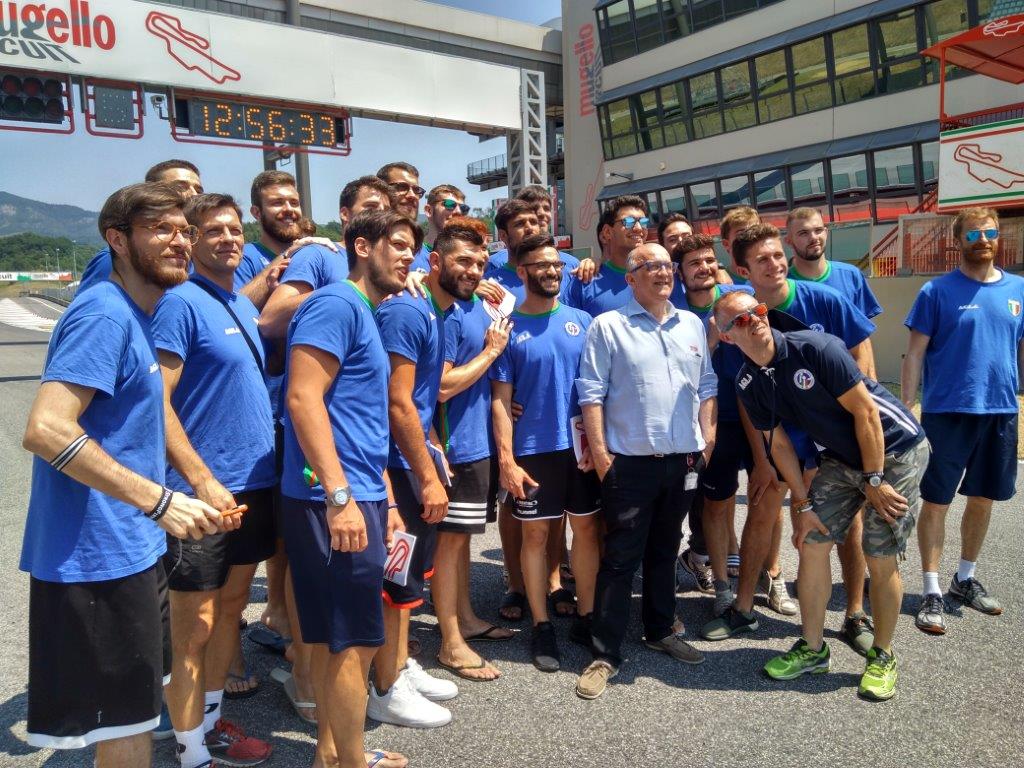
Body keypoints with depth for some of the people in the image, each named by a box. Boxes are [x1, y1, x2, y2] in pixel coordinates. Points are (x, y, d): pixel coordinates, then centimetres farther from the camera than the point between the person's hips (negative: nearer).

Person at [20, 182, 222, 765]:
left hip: (134, 549, 10)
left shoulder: (135, 316, 12)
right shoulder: (105, 313, -17)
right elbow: (46, 430, -28)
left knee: (133, 711, 24)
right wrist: (160, 501, -27)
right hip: (99, 557, -10)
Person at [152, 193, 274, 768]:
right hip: (207, 493, -8)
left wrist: (267, 467, 14)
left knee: (231, 607, 18)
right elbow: (157, 402, -17)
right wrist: (203, 481, -21)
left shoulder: (245, 305, 12)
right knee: (193, 630, 3)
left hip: (256, 484, 8)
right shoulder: (182, 302, -11)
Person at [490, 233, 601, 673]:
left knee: (586, 528, 10)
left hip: (583, 446, 3)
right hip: (533, 450, -2)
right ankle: (541, 627, 20)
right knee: (536, 534, 6)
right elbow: (500, 400, -5)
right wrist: (507, 459, -11)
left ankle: (586, 617, 25)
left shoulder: (581, 321, 5)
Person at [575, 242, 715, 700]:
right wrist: (599, 452, -12)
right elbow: (591, 393, -8)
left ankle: (661, 631, 35)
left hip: (684, 459, 5)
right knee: (621, 558, -1)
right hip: (629, 461, -5)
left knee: (665, 551, 19)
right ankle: (605, 654, 9)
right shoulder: (608, 326, -4)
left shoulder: (692, 326, 12)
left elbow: (707, 387, 16)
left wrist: (706, 438, 6)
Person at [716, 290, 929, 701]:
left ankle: (882, 657, 18)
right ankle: (812, 649, 18)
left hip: (895, 449, -5)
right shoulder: (748, 383, -5)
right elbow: (778, 444, 2)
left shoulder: (816, 347, -24)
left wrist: (874, 480, -17)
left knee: (881, 558, -3)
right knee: (811, 543, 1)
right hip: (842, 458, 6)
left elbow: (865, 410, -21)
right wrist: (804, 504, 0)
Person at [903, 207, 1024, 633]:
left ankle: (965, 579, 31)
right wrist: (905, 409, -10)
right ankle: (932, 593, 8)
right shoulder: (937, 291, -4)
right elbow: (915, 353, -5)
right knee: (936, 501, -1)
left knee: (983, 499, 14)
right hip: (947, 412, -4)